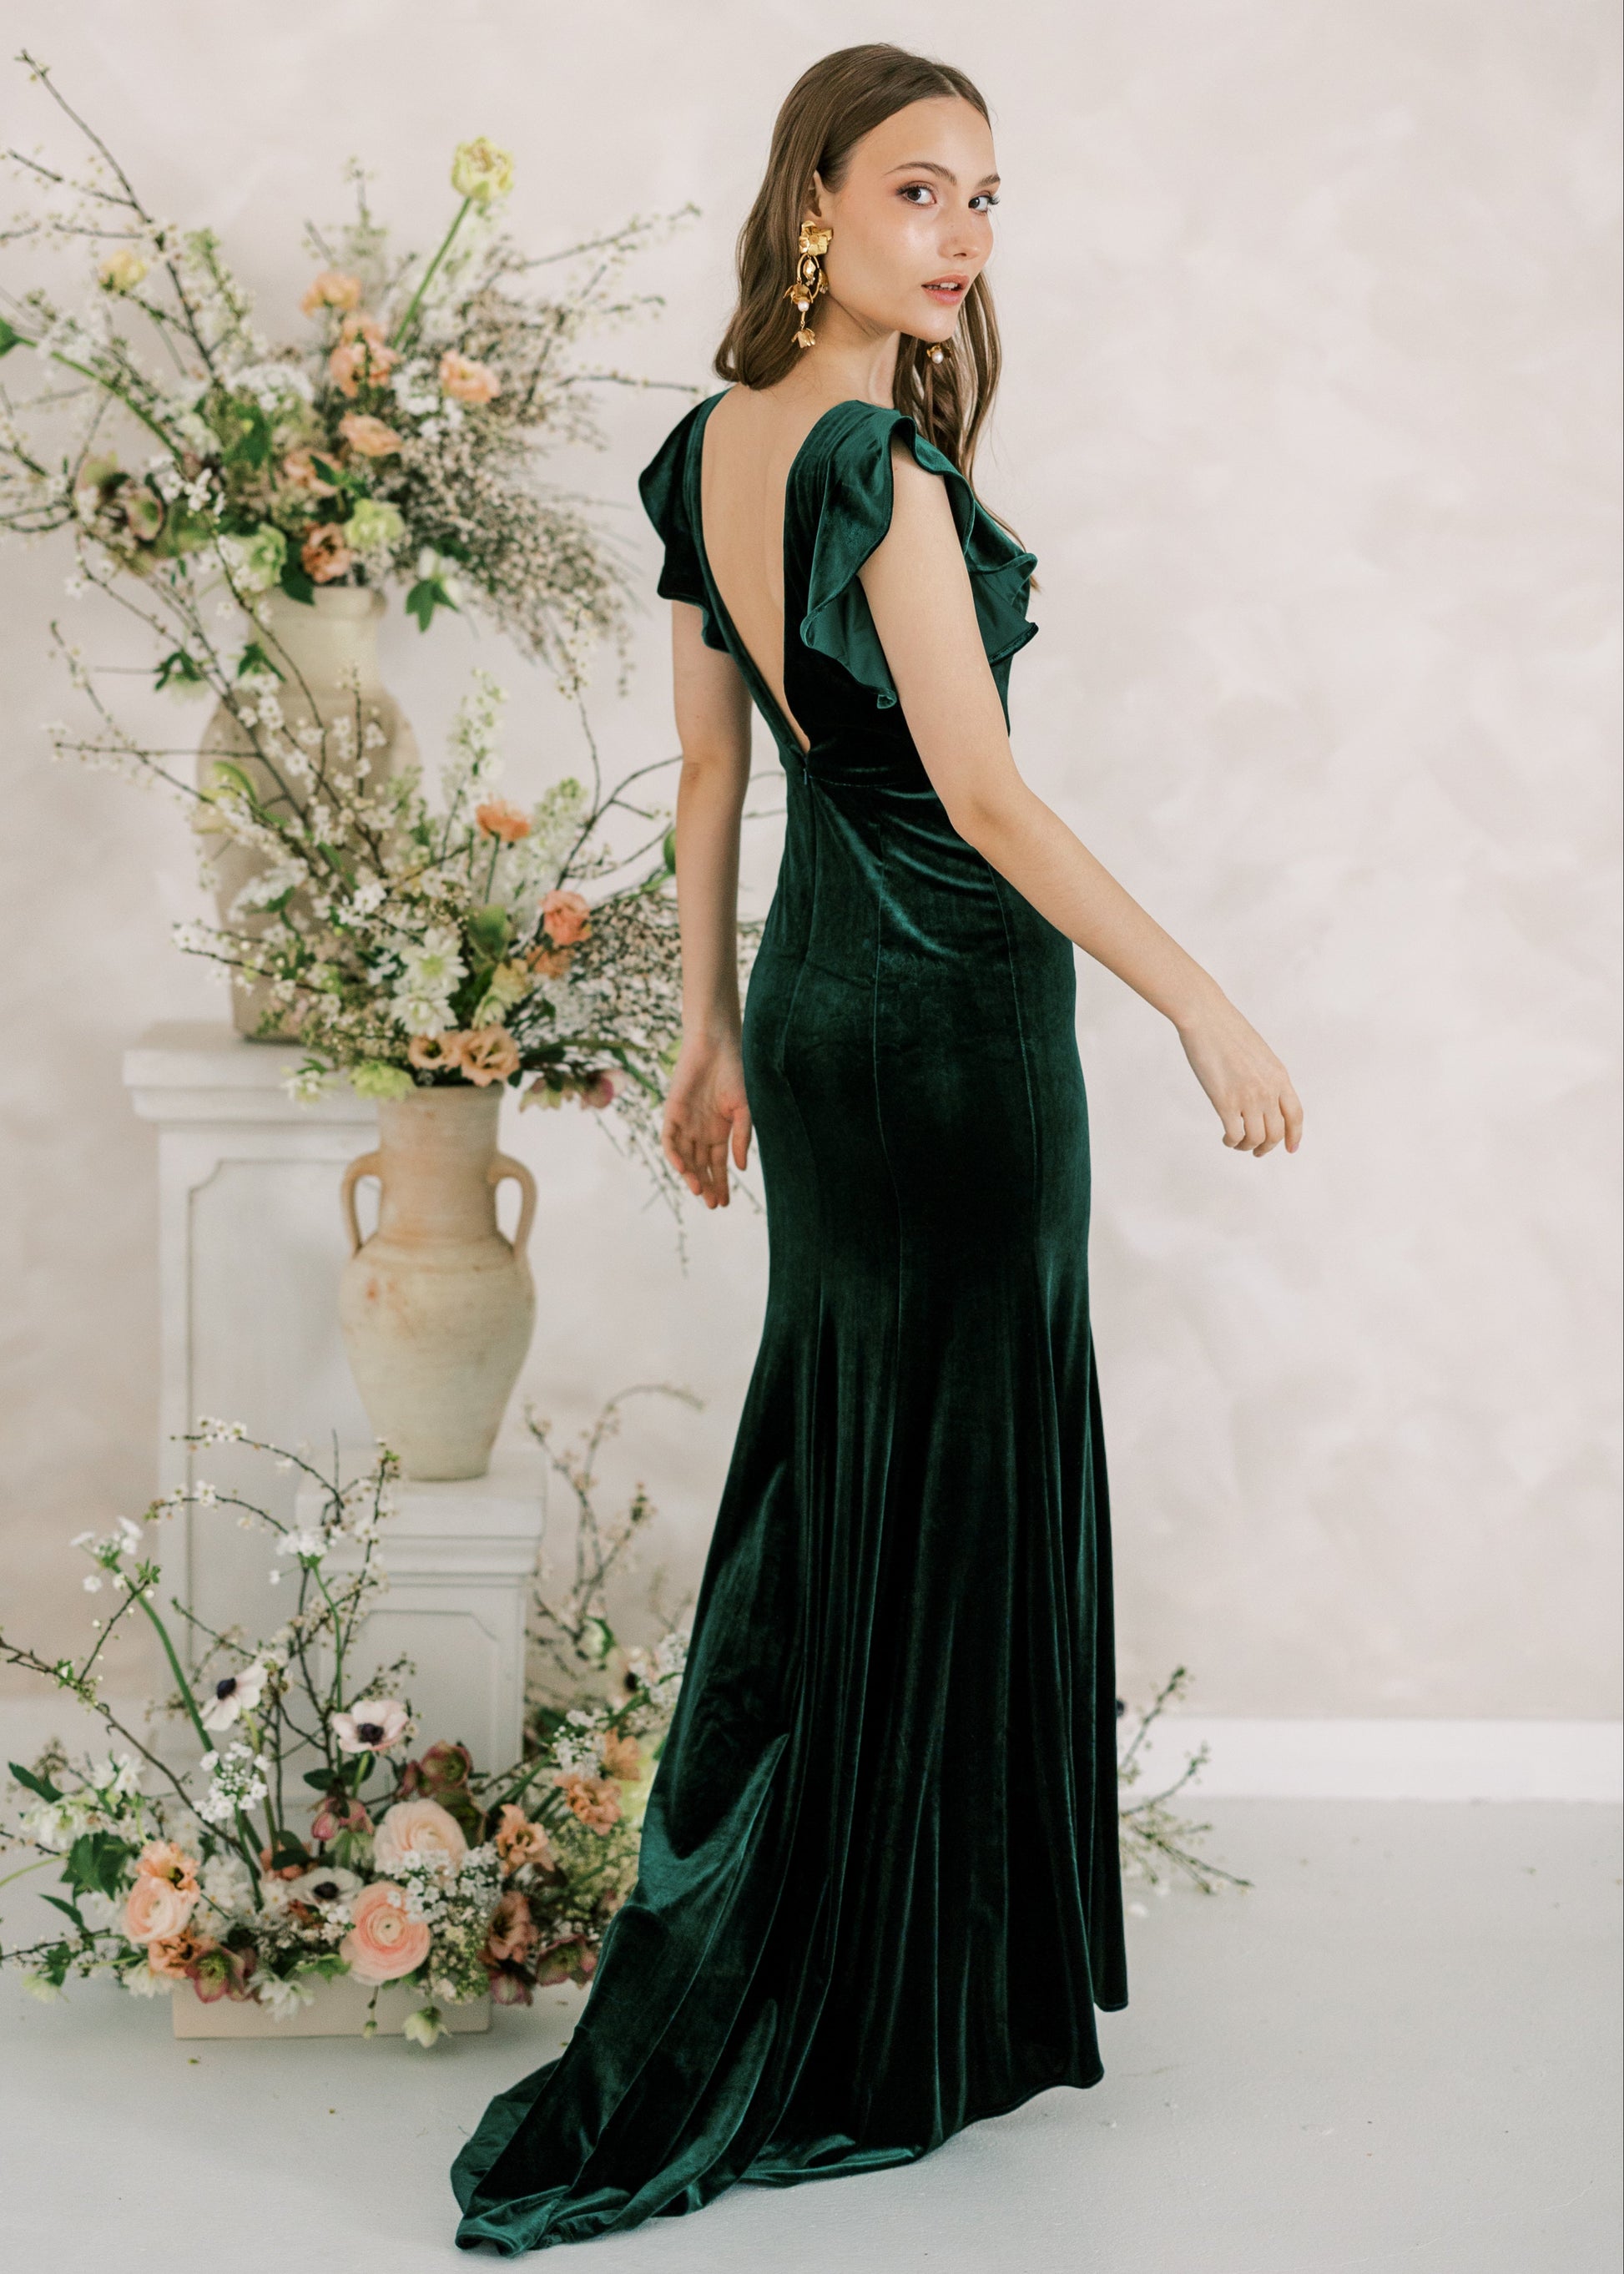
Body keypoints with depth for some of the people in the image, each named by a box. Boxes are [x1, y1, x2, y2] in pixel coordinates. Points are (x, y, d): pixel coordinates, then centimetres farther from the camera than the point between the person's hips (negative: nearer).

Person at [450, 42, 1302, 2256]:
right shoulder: (884, 466, -19)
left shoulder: (707, 450, 7)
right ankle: (882, 2024, 13)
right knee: (937, 1489, 2)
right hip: (955, 1016, -9)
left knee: (829, 1467, 17)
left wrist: (715, 1035, 19)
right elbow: (981, 790, -23)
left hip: (816, 1000, 9)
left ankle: (776, 1976, 29)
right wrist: (1200, 1003, -21)